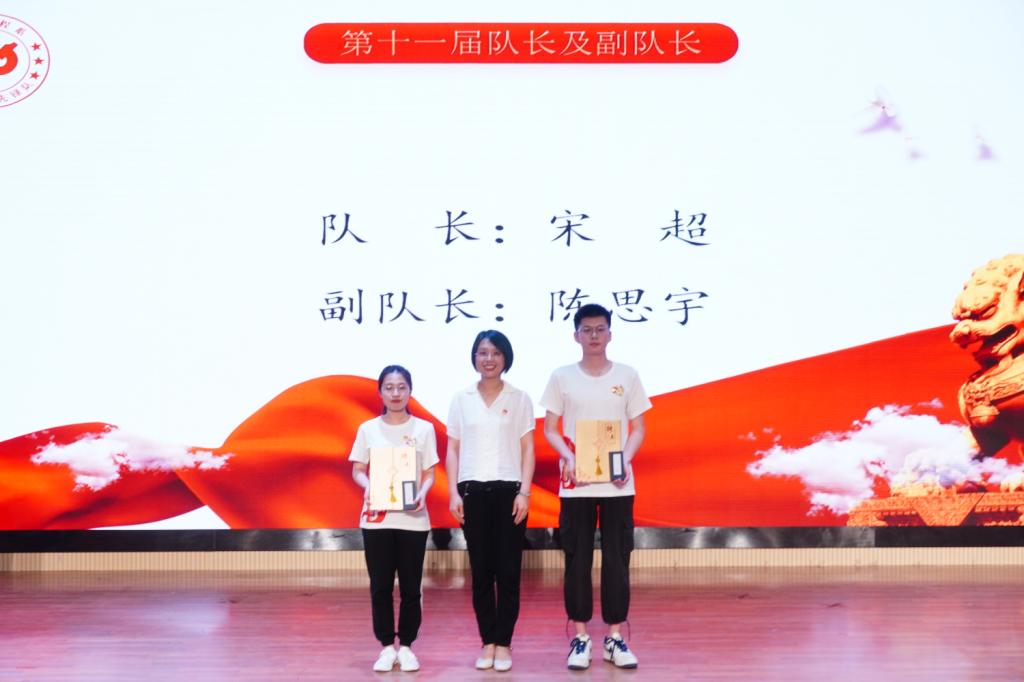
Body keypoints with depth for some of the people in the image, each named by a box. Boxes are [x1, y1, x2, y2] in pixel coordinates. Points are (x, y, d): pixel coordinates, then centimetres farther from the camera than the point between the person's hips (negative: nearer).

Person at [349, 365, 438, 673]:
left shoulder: (424, 429, 3)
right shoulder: (368, 428, 5)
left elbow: (429, 473, 3)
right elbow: (357, 470, 6)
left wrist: (422, 493, -17)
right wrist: (367, 485, -16)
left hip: (412, 519, 0)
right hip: (376, 518, 1)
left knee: (410, 587, 4)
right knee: (380, 587, 3)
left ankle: (406, 646, 16)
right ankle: (387, 647, 15)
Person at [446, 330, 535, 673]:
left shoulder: (519, 399, 5)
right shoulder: (461, 399, 7)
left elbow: (527, 449, 3)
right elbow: (453, 449, 7)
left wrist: (524, 492, -6)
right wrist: (454, 493, -1)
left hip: (508, 489, -1)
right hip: (473, 490, 1)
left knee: (508, 571, 0)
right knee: (481, 571, 4)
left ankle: (504, 643, 9)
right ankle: (487, 642, 12)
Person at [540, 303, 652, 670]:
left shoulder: (627, 376, 4)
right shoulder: (562, 377, 2)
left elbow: (638, 428, 6)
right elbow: (549, 429, 4)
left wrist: (625, 460, -12)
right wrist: (568, 457, -14)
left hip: (618, 484, 1)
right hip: (576, 484, 0)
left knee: (617, 560, 3)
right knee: (578, 561, 3)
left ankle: (615, 637, 14)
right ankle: (580, 637, 14)